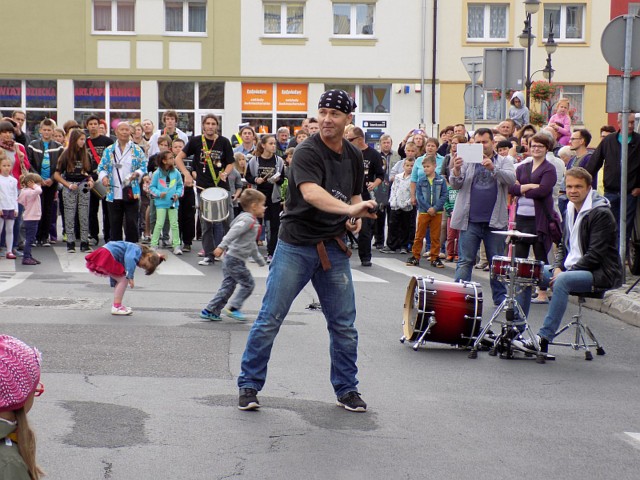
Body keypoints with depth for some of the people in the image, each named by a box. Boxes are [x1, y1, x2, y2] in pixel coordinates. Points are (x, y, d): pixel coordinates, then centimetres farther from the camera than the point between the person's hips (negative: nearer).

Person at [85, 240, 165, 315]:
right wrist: (130, 277, -27)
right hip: (105, 256, -10)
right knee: (123, 280, -6)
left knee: (121, 280, 18)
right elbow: (130, 259, -27)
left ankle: (117, 305, 22)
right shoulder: (137, 250, -5)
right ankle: (116, 307, -4)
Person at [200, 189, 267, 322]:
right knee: (248, 284, -3)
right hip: (235, 259, -10)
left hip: (230, 258, 10)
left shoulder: (252, 222, 20)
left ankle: (210, 311, 12)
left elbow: (252, 246, 29)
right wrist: (222, 246, -38)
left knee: (228, 286, 11)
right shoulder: (247, 220, -13)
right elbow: (233, 232, -27)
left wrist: (261, 261, 35)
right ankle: (233, 308, -1)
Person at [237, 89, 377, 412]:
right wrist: (349, 208, -44)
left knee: (344, 325, 8)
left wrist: (355, 217, 1)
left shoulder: (354, 156, 8)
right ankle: (249, 385, 10)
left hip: (333, 249, 5)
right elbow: (311, 193, -31)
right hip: (296, 246, -5)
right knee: (269, 320, -2)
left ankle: (346, 389, 22)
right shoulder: (306, 152, -14)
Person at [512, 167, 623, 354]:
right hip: (571, 268, 9)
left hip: (600, 273, -9)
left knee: (563, 281, -36)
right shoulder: (571, 209, 11)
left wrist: (565, 273, -21)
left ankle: (544, 339, -37)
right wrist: (557, 267, -2)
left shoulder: (601, 214, -15)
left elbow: (595, 256, -20)